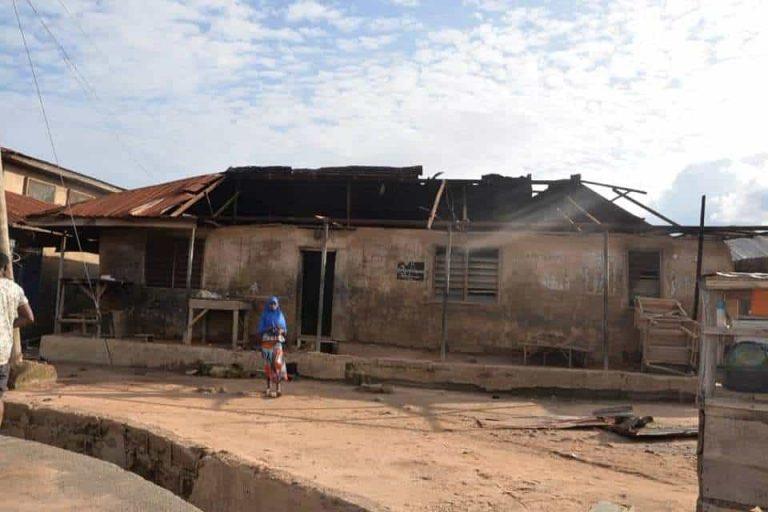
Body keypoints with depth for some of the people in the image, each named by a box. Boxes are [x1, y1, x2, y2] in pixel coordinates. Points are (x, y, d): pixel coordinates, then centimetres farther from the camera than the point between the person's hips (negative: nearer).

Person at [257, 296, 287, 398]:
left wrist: (280, 331, -12)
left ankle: (278, 388, -14)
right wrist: (268, 329, -15)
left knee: (277, 363, -14)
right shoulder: (264, 316, 9)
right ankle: (269, 387, 9)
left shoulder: (280, 316, 10)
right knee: (268, 365, 1)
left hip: (277, 343, -1)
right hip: (267, 342, 1)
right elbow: (260, 330, 5)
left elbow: (285, 330, 11)